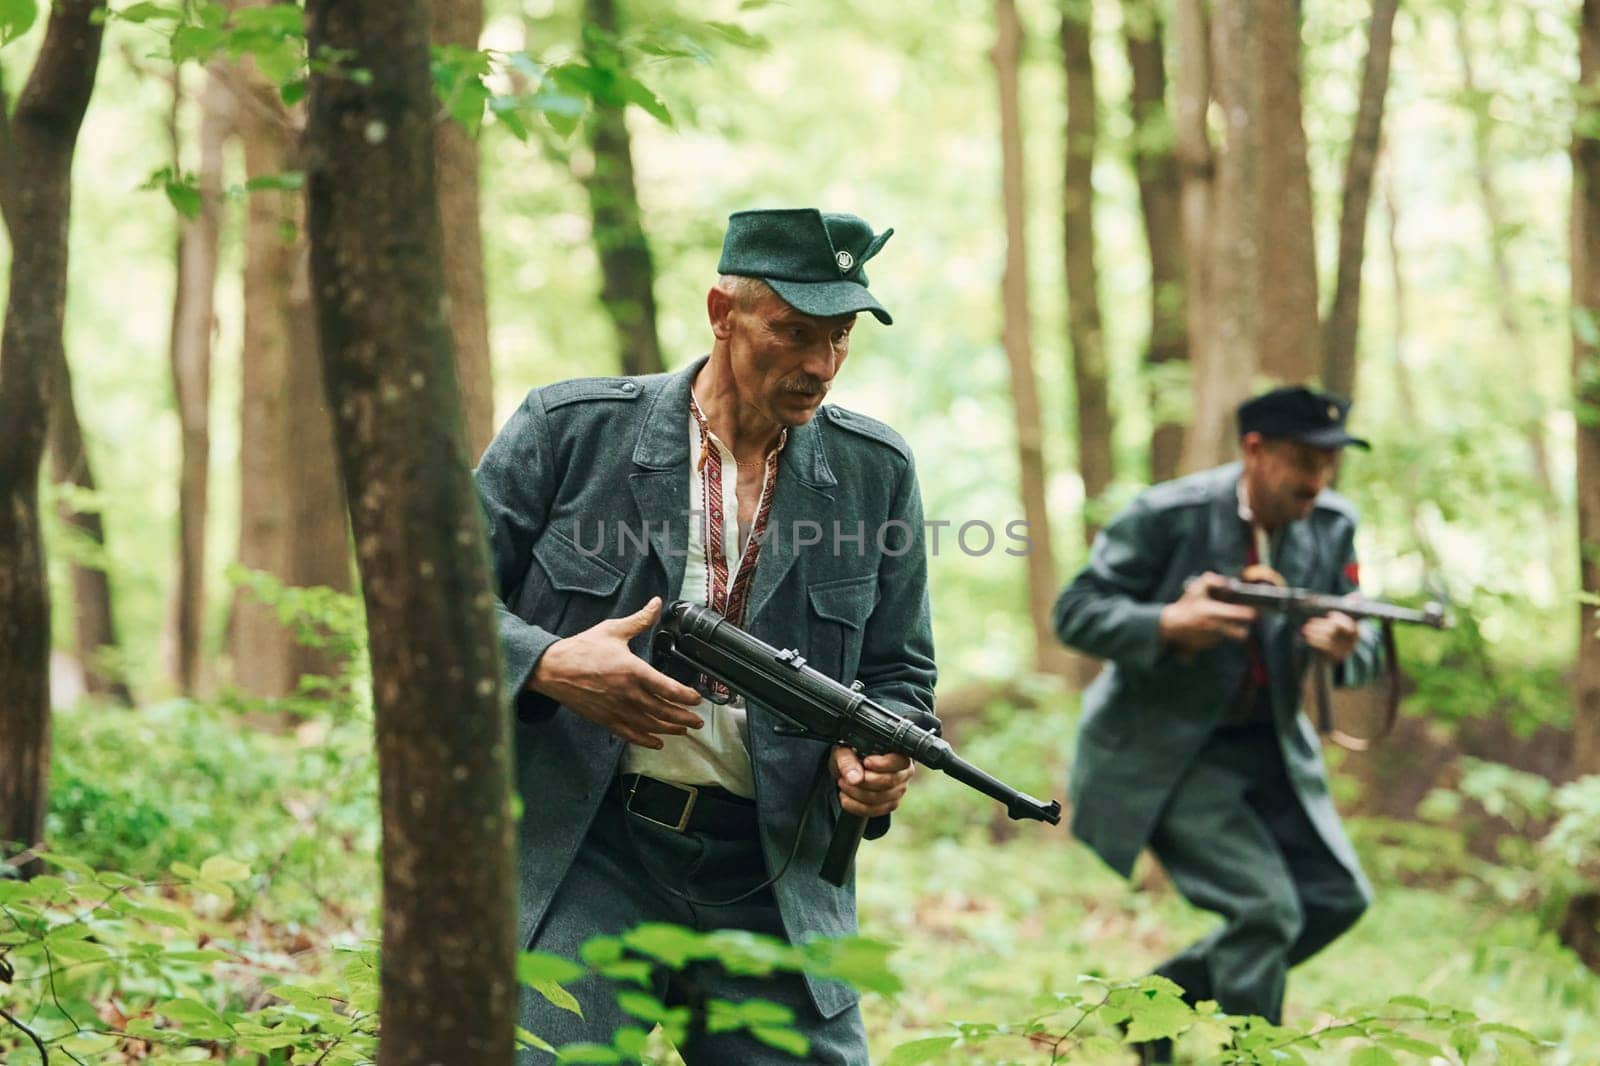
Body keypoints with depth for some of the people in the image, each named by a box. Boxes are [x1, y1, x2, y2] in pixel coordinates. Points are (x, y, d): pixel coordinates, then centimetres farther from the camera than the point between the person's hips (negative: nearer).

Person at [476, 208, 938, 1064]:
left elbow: (896, 670, 15)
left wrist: (879, 755, -7)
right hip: (583, 854, -2)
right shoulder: (570, 428, 0)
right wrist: (547, 664, -16)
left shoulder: (874, 471, 8)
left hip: (771, 883, 3)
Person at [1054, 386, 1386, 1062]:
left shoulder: (1333, 526, -2)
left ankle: (1163, 998, 20)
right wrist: (1169, 625, -31)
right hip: (1164, 752, -7)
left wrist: (1347, 646, -23)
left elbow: (1367, 655, 3)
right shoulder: (1167, 516, -17)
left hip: (1268, 746, 7)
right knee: (1267, 908, -17)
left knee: (1337, 898, 5)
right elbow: (1075, 611, -14)